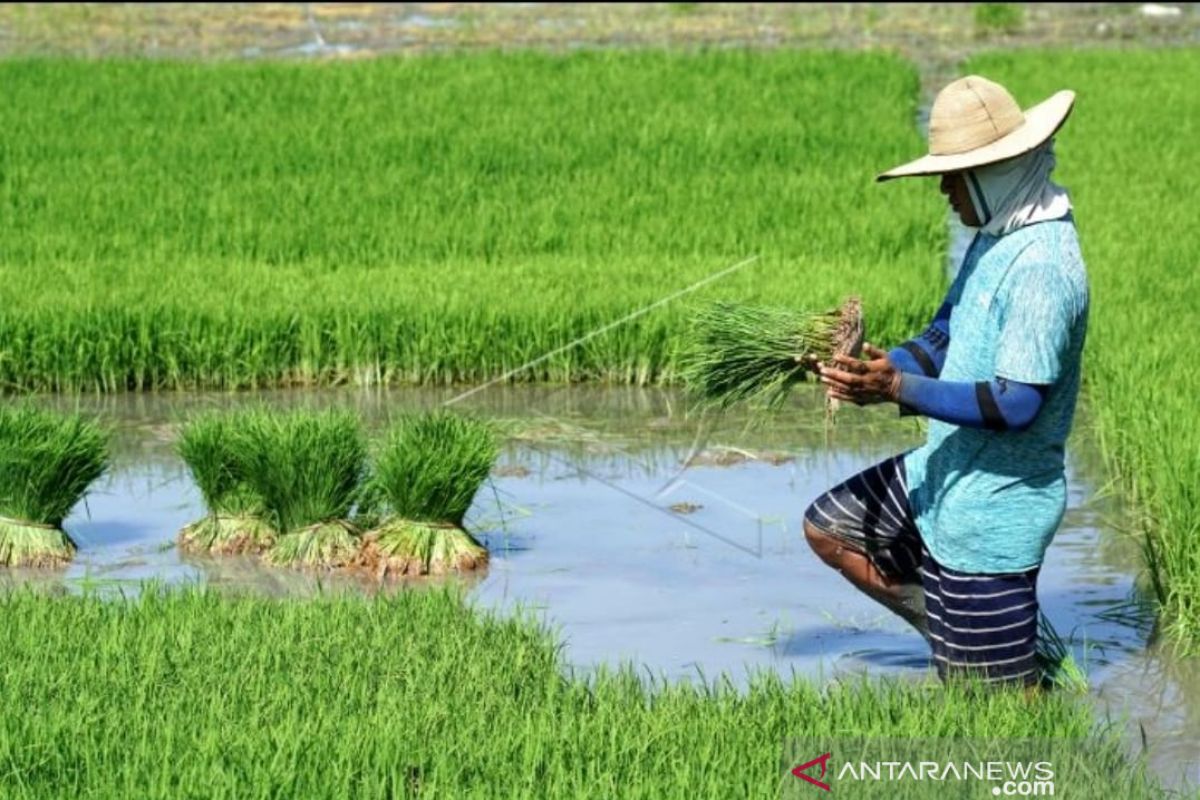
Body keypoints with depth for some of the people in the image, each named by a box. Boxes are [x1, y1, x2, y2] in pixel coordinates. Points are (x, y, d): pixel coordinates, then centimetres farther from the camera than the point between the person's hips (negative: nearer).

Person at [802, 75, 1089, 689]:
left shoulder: (1041, 268, -26)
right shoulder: (995, 238, 4)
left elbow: (1016, 405, -30)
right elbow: (945, 339, 13)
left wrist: (899, 389, -34)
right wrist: (875, 368, -5)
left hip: (990, 514, -10)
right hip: (942, 475, 10)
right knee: (828, 529, 21)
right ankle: (962, 634, 20)